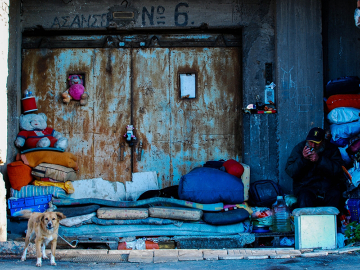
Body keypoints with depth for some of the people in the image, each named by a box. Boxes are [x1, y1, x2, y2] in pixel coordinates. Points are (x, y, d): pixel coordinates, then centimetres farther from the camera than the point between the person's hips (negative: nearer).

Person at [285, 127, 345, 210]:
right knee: (304, 198, -33)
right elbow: (290, 172, -1)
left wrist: (319, 160, -19)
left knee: (335, 195, -30)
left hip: (329, 186, 1)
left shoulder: (332, 149, 5)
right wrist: (303, 159, -17)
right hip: (305, 186, -1)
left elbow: (337, 170, -8)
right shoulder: (299, 148, 5)